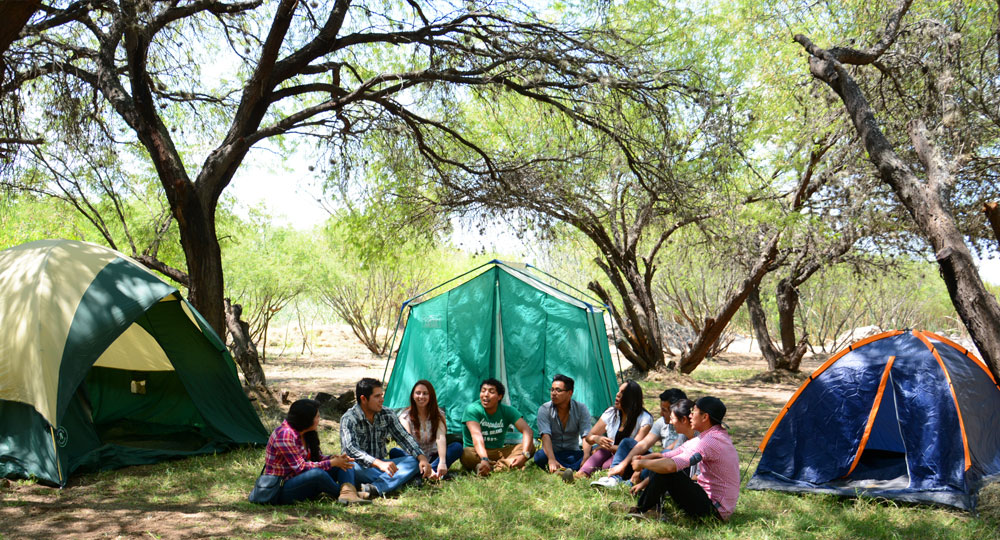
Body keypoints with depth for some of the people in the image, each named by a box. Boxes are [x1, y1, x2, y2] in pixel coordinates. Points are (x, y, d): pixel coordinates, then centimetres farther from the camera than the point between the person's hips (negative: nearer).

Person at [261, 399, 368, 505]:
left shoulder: (304, 434, 7)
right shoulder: (285, 435, -21)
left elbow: (315, 457, 13)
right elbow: (300, 467, -23)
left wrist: (333, 458, -8)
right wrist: (332, 463, -18)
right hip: (281, 490, -9)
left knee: (345, 462, -1)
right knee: (317, 473, -39)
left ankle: (348, 492, -31)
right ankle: (342, 494, -13)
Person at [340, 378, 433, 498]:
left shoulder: (387, 416, 4)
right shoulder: (349, 419, -14)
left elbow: (404, 437, 3)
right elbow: (350, 448, -28)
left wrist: (422, 458, -15)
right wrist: (379, 464, -43)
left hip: (381, 465, 5)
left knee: (414, 461, -18)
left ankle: (375, 488, -40)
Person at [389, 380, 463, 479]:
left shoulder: (438, 414, -2)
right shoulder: (405, 415, -7)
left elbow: (441, 437, -20)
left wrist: (442, 462, -39)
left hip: (433, 458, 1)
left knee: (457, 447, -24)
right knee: (394, 452, -31)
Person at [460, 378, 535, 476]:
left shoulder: (507, 411, -3)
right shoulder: (472, 409, -12)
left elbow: (527, 431, -15)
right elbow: (476, 435, -29)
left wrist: (524, 455, -35)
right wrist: (484, 459, -47)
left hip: (498, 452, 3)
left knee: (530, 446, -19)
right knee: (466, 455, -38)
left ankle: (497, 467, -37)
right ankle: (507, 464, -33)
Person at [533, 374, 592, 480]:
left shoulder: (581, 409, -3)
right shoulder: (544, 409, -7)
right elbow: (545, 436, -22)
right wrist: (552, 460, -41)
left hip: (573, 454, 1)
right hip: (552, 453, -1)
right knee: (540, 456, -35)